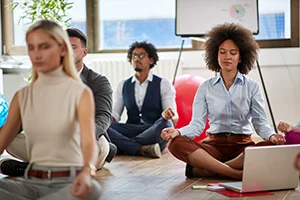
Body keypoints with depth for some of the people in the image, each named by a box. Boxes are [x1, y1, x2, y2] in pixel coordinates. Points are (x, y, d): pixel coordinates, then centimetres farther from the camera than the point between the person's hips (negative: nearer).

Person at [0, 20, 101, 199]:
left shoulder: (80, 93, -5)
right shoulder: (22, 96, 9)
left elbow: (89, 142, -18)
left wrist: (87, 172, -41)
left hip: (69, 181, -5)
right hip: (32, 181, 5)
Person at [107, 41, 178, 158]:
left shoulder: (163, 84, 7)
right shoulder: (123, 86, 17)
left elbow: (174, 118, -2)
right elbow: (114, 114, 12)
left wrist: (167, 115, -28)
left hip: (154, 132, -2)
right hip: (131, 130, 2)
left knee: (166, 124, -36)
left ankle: (122, 146, -30)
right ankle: (142, 149, -35)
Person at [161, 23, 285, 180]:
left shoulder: (251, 86, 6)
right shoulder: (206, 88, 7)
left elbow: (260, 122, -1)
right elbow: (197, 124, 0)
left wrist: (271, 136, -23)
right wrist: (178, 131, -21)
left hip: (243, 146, 0)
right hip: (214, 145, 0)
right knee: (176, 143, -29)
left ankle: (202, 169, -31)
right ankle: (236, 173, -35)